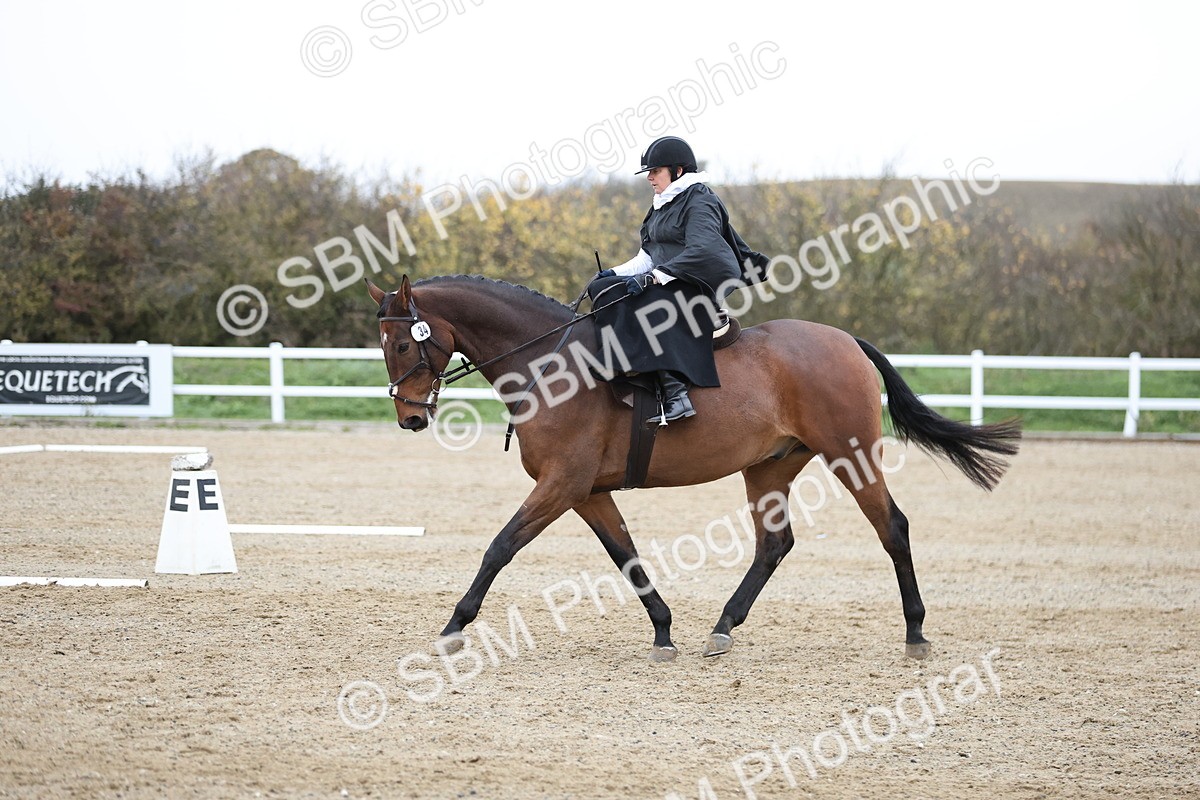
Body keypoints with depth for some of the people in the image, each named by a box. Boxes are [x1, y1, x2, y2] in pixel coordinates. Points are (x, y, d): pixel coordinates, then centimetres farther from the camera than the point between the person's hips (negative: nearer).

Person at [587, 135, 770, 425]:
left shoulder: (699, 203, -9)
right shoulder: (664, 205, 20)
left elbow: (701, 251, -24)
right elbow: (648, 257, 21)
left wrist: (654, 276, -28)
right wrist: (615, 273, 3)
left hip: (697, 289, -10)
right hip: (667, 288, 10)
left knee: (643, 309, -34)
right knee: (601, 288, 0)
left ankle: (675, 395, -42)